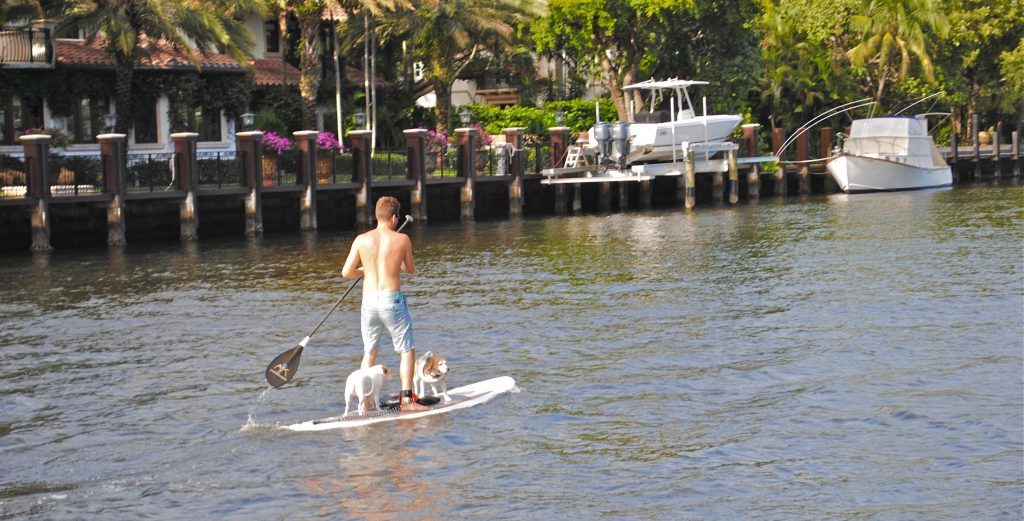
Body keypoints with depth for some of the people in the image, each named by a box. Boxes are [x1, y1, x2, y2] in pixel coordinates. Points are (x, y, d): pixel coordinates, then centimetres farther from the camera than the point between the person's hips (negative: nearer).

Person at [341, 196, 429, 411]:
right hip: (393, 300, -3)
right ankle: (407, 399, 1)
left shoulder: (361, 240, 0)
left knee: (369, 354, 16)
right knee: (407, 350, 9)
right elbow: (411, 270, 9)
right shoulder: (402, 239, -5)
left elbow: (346, 273, -1)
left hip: (369, 301, 3)